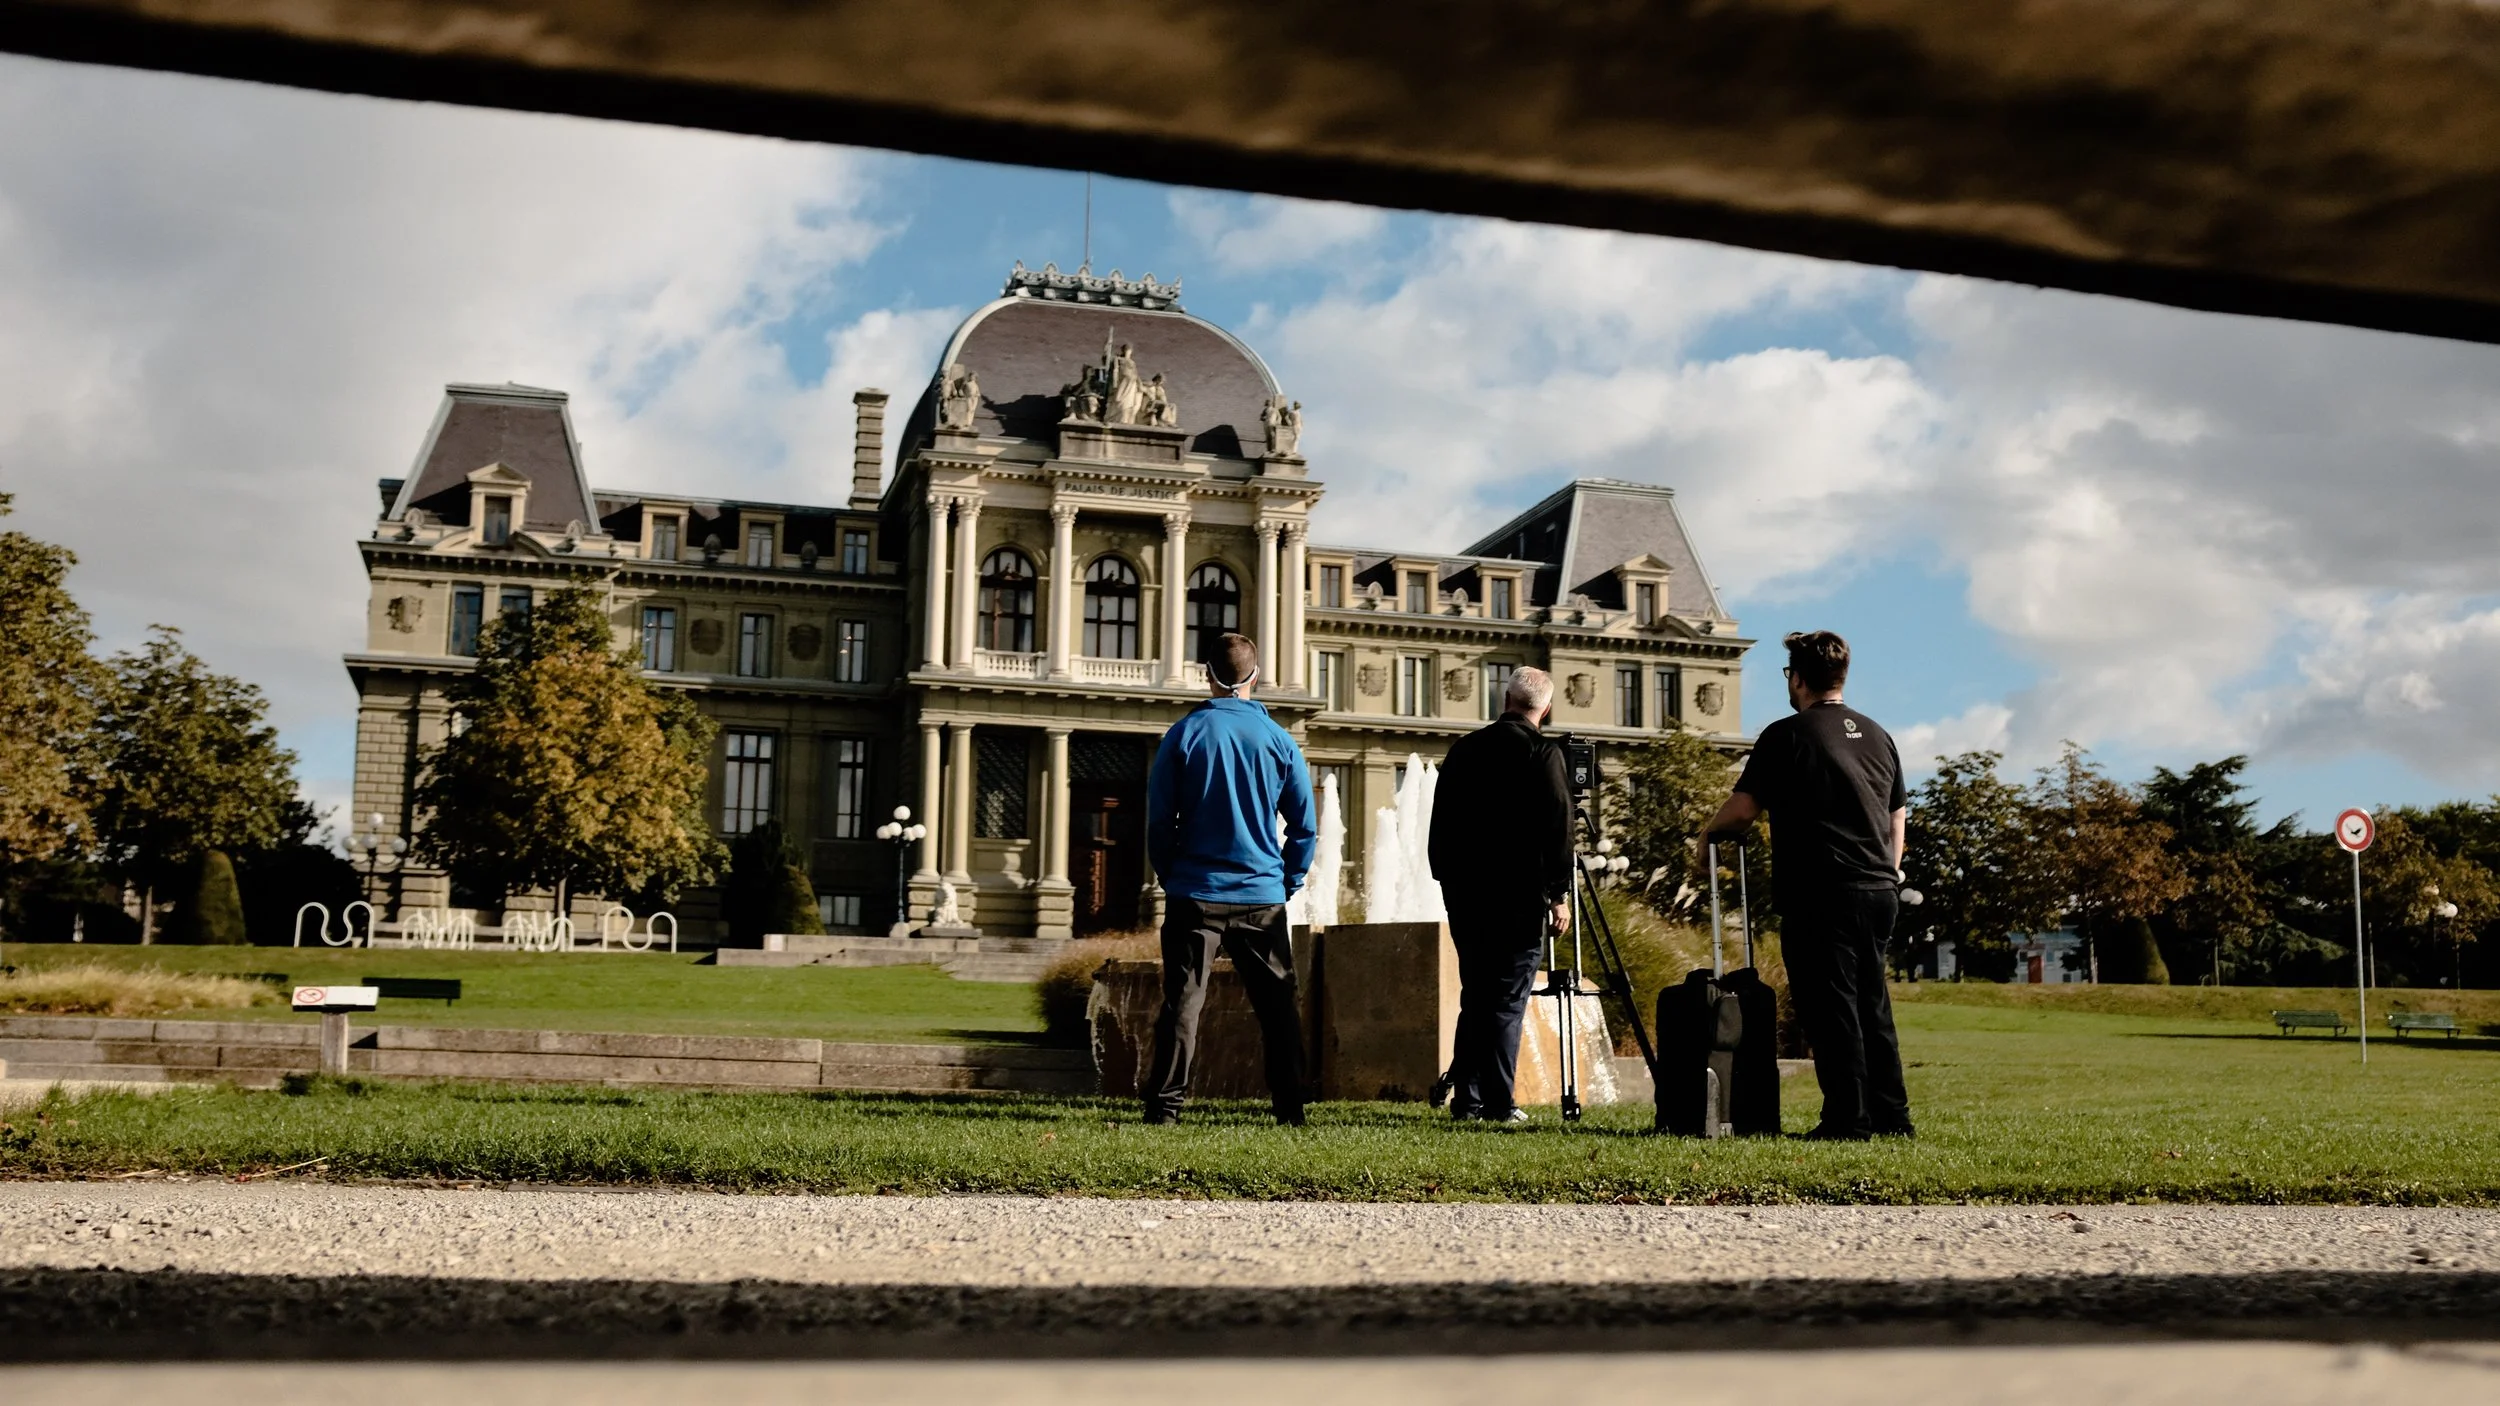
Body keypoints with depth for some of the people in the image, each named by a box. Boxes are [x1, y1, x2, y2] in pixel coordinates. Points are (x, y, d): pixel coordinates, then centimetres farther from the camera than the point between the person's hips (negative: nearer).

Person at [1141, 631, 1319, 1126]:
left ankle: (1165, 1105, -1)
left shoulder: (1185, 733, -3)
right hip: (1262, 897, 1)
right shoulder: (1279, 740, 1)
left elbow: (1159, 820, -1)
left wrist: (1171, 877, 10)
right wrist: (1286, 884, 12)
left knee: (1182, 1001, 2)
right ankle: (1290, 1108, 11)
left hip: (1195, 895, -1)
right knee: (1277, 1005, 9)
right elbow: (1306, 827, 3)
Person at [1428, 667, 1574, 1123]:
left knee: (1475, 996, 12)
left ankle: (1466, 1098, 12)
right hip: (1519, 896, -5)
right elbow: (1556, 828, -11)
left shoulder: (1464, 748, 11)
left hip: (1464, 893, 5)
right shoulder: (1543, 753, -6)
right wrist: (1559, 893, -6)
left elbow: (1441, 823, 15)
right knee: (1508, 998, -3)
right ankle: (1498, 1103, -5)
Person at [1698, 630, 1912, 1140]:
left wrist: (1709, 833, 10)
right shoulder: (1878, 735, 14)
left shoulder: (1786, 735, -7)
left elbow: (1743, 809, -9)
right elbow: (1898, 815, 19)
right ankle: (1891, 1114, 17)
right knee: (1872, 1003, 15)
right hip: (1879, 890, 7)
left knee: (1830, 1007, -2)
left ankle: (1848, 1118, -2)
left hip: (1820, 893, -7)